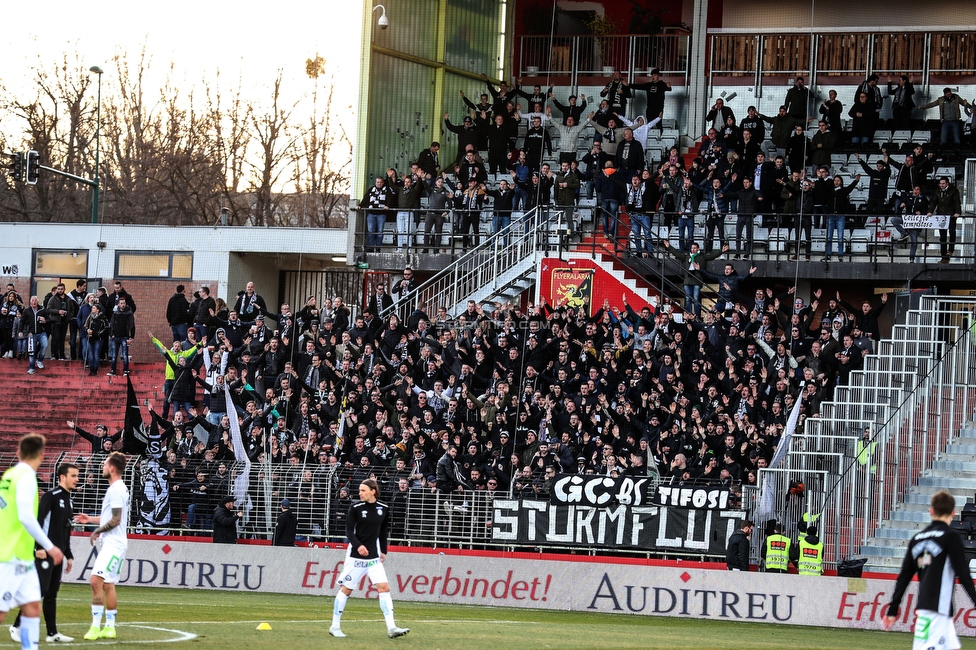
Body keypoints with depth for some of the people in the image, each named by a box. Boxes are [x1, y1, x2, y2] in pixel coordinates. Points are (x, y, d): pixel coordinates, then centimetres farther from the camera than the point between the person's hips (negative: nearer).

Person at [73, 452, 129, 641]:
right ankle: (109, 627, 15)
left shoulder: (116, 490, -16)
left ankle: (95, 626, -19)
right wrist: (90, 519, 24)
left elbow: (115, 520, -19)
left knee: (96, 581, -17)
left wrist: (97, 531, -6)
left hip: (113, 544, -11)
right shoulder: (117, 488, 16)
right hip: (111, 543, 11)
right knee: (108, 586, 12)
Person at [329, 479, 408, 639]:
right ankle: (335, 627, 16)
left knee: (384, 587, -8)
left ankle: (391, 628, -11)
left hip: (374, 557, 3)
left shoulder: (384, 509, 2)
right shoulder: (355, 508, -7)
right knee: (346, 589, 4)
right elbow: (349, 531, -10)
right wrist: (358, 545, -26)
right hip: (356, 556, -3)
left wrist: (383, 551, 14)